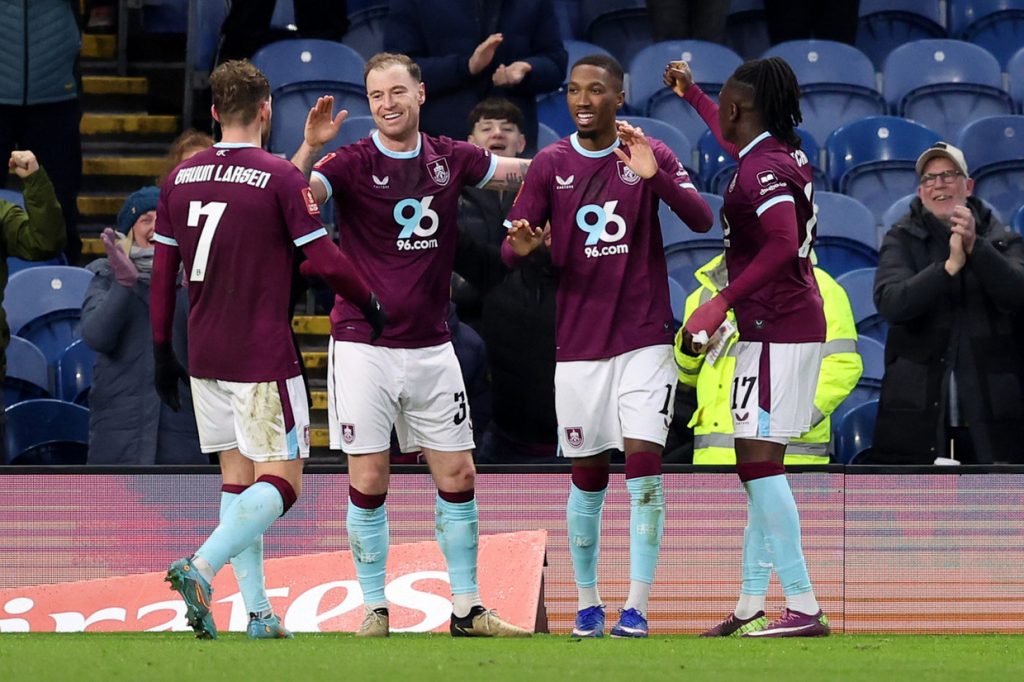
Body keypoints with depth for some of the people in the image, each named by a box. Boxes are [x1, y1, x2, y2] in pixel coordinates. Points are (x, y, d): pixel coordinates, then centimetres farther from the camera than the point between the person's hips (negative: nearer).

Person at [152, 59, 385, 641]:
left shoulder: (181, 179, 5)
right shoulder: (281, 178, -11)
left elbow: (162, 275, 8)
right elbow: (326, 262, -12)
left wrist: (163, 353, 16)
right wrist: (372, 305, 5)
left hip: (204, 355, 6)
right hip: (263, 355, -6)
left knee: (237, 475, 12)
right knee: (281, 482, -3)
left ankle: (258, 612, 9)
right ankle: (202, 567, -24)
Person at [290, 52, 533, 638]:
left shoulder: (451, 159, 5)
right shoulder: (352, 162, -7)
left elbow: (526, 170, 21)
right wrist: (310, 148, -38)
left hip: (431, 346, 4)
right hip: (363, 344, -4)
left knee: (458, 476, 4)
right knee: (369, 479, -3)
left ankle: (468, 610, 12)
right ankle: (375, 609, 6)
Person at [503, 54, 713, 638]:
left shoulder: (650, 154, 0)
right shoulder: (551, 164, 4)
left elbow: (703, 220, -12)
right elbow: (510, 250, 2)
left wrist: (654, 175, -28)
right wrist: (523, 245, -23)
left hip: (644, 338, -2)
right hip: (579, 343, 2)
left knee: (644, 464, -12)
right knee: (587, 477, 5)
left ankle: (637, 607, -10)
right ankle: (588, 604, 17)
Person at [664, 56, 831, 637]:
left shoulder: (761, 171, -17)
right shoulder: (785, 154, 13)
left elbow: (783, 245, -31)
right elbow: (733, 139, 37)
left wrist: (722, 304, -31)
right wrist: (690, 93, 50)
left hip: (776, 328, -10)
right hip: (798, 324, 10)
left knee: (758, 461, -13)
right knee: (761, 464, 13)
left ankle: (804, 608, -18)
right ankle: (751, 609, 16)